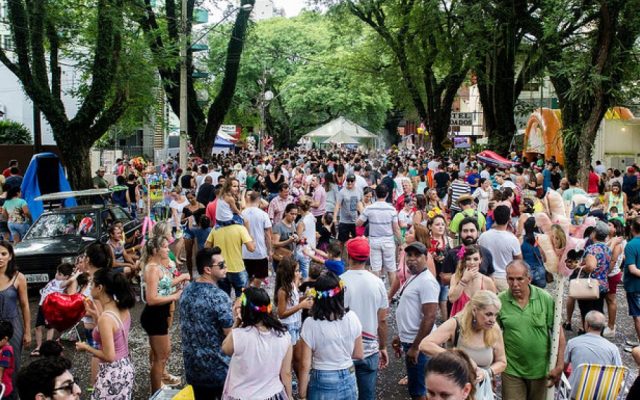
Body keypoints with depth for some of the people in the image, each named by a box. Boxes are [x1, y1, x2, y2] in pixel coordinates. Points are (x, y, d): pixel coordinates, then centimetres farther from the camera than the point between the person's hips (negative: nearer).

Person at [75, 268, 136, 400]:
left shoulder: (105, 318, -25)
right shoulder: (123, 309, -1)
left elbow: (109, 356, -22)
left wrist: (86, 347, -8)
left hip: (112, 373, -8)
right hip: (126, 367, 8)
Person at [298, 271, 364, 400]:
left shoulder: (311, 323, -17)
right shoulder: (351, 318, -9)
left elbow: (305, 365, -14)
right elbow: (359, 355, 1)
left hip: (323, 386, -2)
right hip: (348, 381, 3)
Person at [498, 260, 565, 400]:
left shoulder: (545, 299, -9)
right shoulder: (500, 301, -9)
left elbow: (558, 333, -4)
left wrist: (559, 366, -7)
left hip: (541, 369, 1)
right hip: (512, 371, -1)